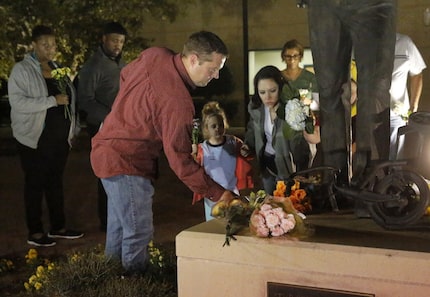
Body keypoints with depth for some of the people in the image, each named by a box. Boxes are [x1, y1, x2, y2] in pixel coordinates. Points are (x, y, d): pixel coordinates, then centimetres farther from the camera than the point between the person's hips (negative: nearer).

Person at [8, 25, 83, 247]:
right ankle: (35, 232, 12)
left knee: (56, 182, 13)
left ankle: (58, 227, 22)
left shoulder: (57, 68, 10)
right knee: (35, 184, 3)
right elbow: (18, 102, -20)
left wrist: (72, 129, 10)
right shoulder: (22, 70, -9)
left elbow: (69, 99, 14)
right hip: (35, 139, -6)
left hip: (60, 138, 6)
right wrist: (52, 100, -24)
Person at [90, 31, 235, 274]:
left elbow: (125, 76, 15)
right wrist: (219, 194, -21)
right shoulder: (178, 102, -30)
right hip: (126, 164, -10)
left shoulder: (155, 55, -5)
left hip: (108, 151, 10)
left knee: (119, 226, 20)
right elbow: (181, 160, -26)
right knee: (139, 234, -2)